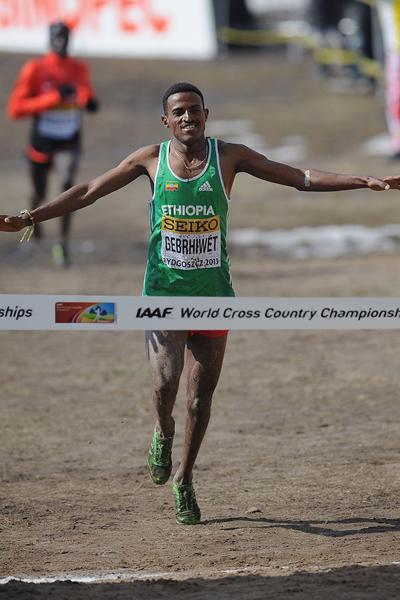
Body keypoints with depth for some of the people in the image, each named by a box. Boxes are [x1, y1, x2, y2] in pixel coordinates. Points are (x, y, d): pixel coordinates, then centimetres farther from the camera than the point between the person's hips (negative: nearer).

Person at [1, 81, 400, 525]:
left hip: (214, 295, 1)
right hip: (163, 294, -1)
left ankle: (184, 480, 26)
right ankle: (164, 433, 13)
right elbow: (88, 192, 7)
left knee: (202, 395, 6)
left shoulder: (228, 156, 0)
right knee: (165, 381, -21)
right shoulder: (152, 159, 0)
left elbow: (301, 178, 0)